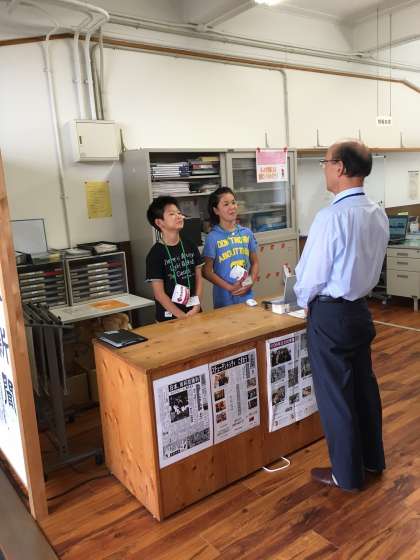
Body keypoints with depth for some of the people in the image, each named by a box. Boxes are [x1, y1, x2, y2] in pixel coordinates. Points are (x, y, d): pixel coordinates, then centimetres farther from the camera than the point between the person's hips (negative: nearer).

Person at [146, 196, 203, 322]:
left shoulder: (190, 246, 3)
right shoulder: (156, 253, -11)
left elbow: (198, 277, 7)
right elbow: (159, 293, -12)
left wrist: (197, 305, -6)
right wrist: (183, 316, -14)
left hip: (194, 312, 4)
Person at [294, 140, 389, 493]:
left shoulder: (331, 217, -23)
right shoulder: (378, 214, 2)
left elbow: (312, 275, -17)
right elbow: (371, 265, 11)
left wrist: (304, 300, 2)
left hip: (331, 314, -8)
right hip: (360, 308, 8)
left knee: (335, 394, 8)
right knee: (364, 385, 21)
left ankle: (347, 474, 25)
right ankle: (372, 459, 40)